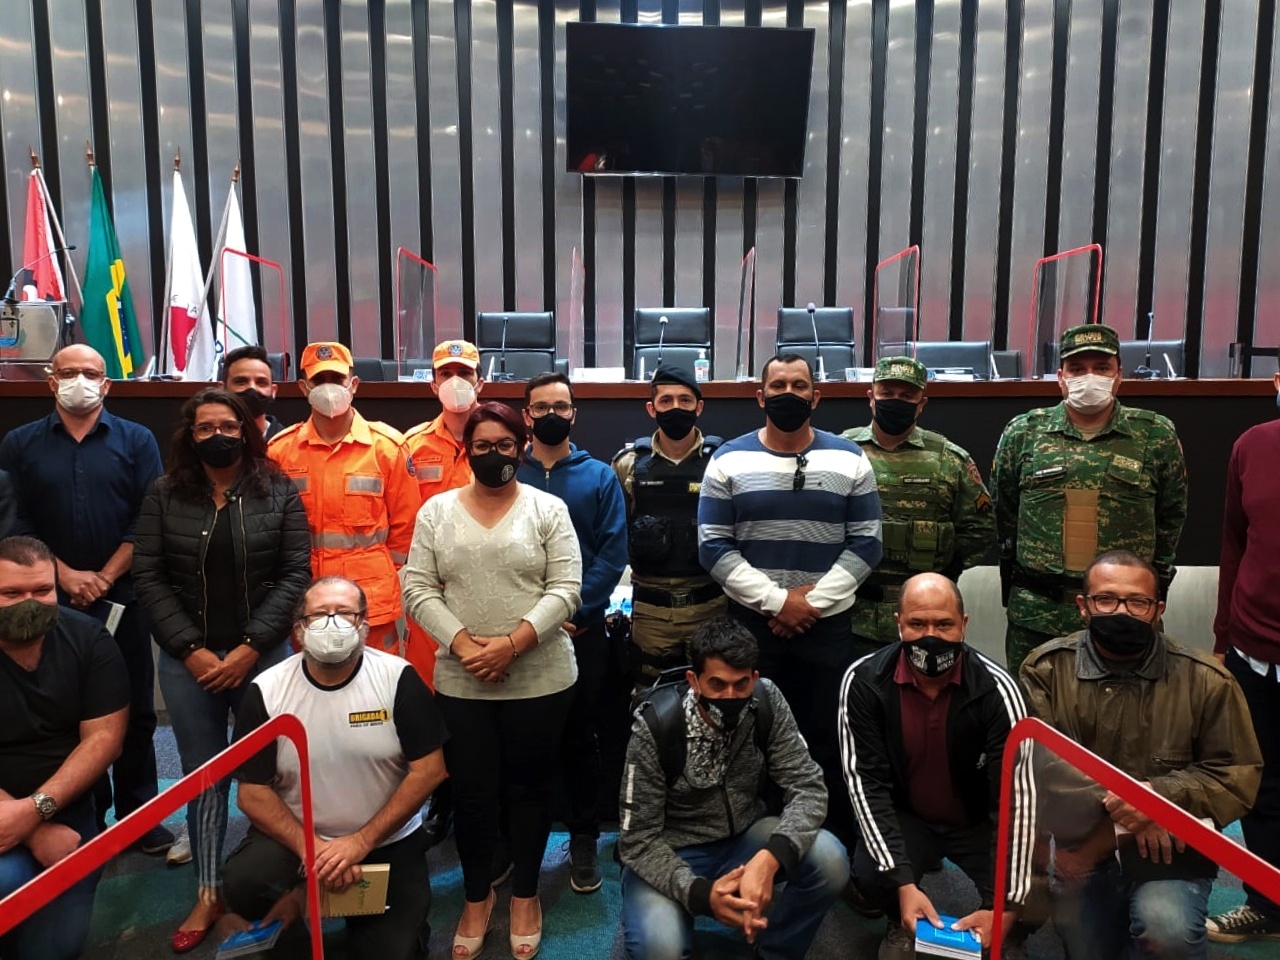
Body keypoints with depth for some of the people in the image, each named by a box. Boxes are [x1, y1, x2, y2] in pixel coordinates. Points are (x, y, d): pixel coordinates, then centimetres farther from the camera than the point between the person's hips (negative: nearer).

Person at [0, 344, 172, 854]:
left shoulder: (136, 440, 2)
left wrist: (105, 576, -10)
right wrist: (65, 574, -9)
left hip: (123, 597, -1)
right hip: (52, 599, 1)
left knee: (134, 710, 4)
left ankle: (139, 816, 16)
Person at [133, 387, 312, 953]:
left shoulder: (278, 492, -1)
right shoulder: (164, 496, 4)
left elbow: (295, 574, -6)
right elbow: (149, 577, 0)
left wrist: (251, 647, -12)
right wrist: (190, 649, -10)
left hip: (264, 655, -1)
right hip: (187, 659, 2)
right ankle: (208, 893, 23)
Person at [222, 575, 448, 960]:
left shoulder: (398, 678, -14)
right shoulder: (266, 691, -10)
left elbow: (428, 770, -13)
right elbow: (252, 791, -7)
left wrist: (361, 842, -17)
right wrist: (309, 848, -20)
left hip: (388, 842, 0)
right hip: (296, 838, 0)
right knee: (242, 883, -28)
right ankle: (300, 898, 5)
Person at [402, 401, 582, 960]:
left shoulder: (549, 509, -2)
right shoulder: (436, 511, 3)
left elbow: (565, 590, -8)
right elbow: (417, 589, -1)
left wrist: (512, 643, -18)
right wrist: (462, 643, -14)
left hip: (539, 679, -1)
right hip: (460, 681, 1)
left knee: (528, 787, 12)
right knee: (471, 791, 10)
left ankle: (525, 896, 33)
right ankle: (476, 897, 34)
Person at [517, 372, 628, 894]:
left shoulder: (600, 477, 3)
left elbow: (613, 553, -3)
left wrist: (578, 611, -13)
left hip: (582, 629, 0)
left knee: (579, 735, 10)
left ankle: (583, 840, 24)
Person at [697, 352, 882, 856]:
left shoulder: (849, 460, 4)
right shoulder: (729, 460, 0)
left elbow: (866, 543, 0)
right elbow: (713, 546, -5)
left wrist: (813, 599, -11)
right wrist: (776, 601, -12)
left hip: (828, 623, 1)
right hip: (750, 622, 0)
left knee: (828, 740, 8)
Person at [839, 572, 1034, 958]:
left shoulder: (996, 689, -24)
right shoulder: (863, 681, -21)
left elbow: (1017, 796, -24)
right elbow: (867, 782, -21)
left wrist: (1002, 906, -29)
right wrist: (903, 882, -30)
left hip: (978, 822, 0)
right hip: (905, 816, 0)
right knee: (870, 873, -28)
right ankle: (903, 924, 10)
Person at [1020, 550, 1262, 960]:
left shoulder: (1206, 680, -5)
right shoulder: (1046, 669, -7)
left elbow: (1239, 775, -5)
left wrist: (1159, 795, -22)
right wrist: (1119, 809, -24)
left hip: (1171, 847, -1)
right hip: (1082, 848, 1)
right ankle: (1121, 917, 40)